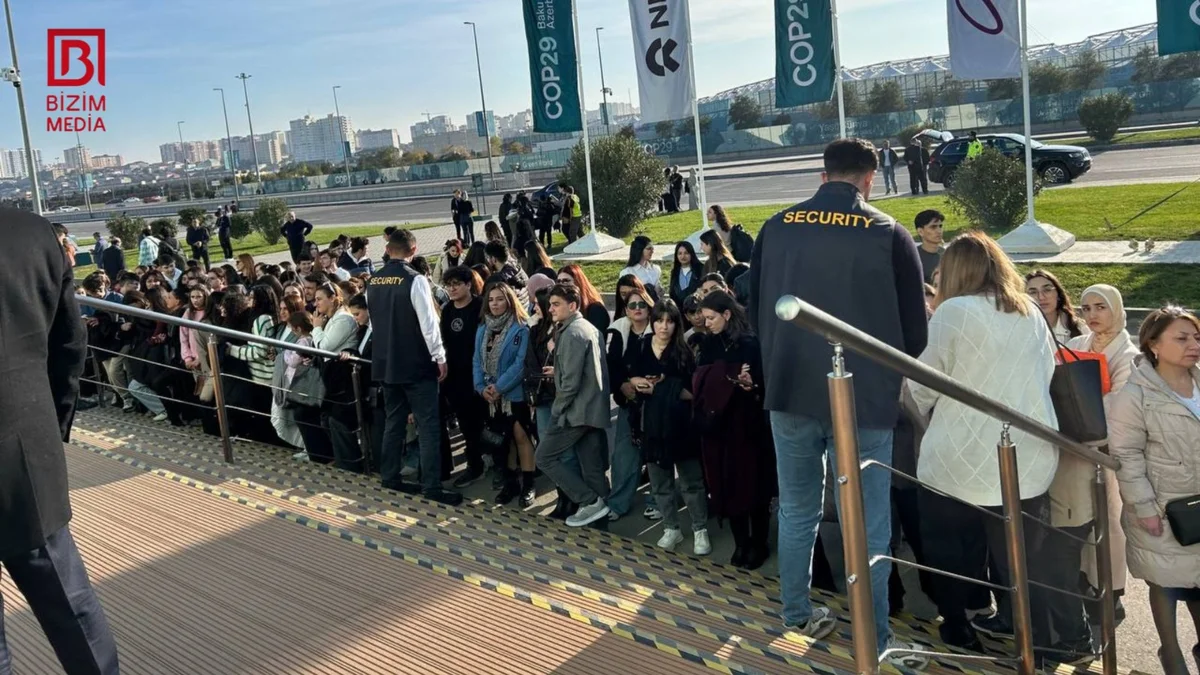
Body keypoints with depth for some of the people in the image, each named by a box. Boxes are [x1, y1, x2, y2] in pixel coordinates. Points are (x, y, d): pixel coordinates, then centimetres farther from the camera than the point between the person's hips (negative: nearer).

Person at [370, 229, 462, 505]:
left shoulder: (373, 282, 5)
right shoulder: (415, 280, -16)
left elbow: (373, 321, 14)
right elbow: (428, 322, -18)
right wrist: (440, 357, -9)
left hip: (385, 364, 7)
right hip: (416, 365, -7)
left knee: (394, 421, 17)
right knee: (429, 426, -3)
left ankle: (390, 478, 24)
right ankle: (431, 487, -4)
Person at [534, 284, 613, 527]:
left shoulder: (572, 334, -15)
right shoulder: (589, 328, 15)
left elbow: (571, 382, -20)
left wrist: (556, 411, -9)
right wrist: (558, 371, 16)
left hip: (577, 410, -9)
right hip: (594, 409, 9)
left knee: (544, 456, 0)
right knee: (592, 467, 11)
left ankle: (590, 501, -1)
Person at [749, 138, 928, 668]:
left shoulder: (776, 228, 2)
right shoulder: (889, 234, -6)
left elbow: (755, 311, 11)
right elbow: (914, 326, -1)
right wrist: (892, 375, 18)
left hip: (789, 394, 3)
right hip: (865, 400, -3)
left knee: (796, 511, 19)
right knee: (868, 525, 6)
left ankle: (798, 615, 31)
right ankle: (876, 642, 14)